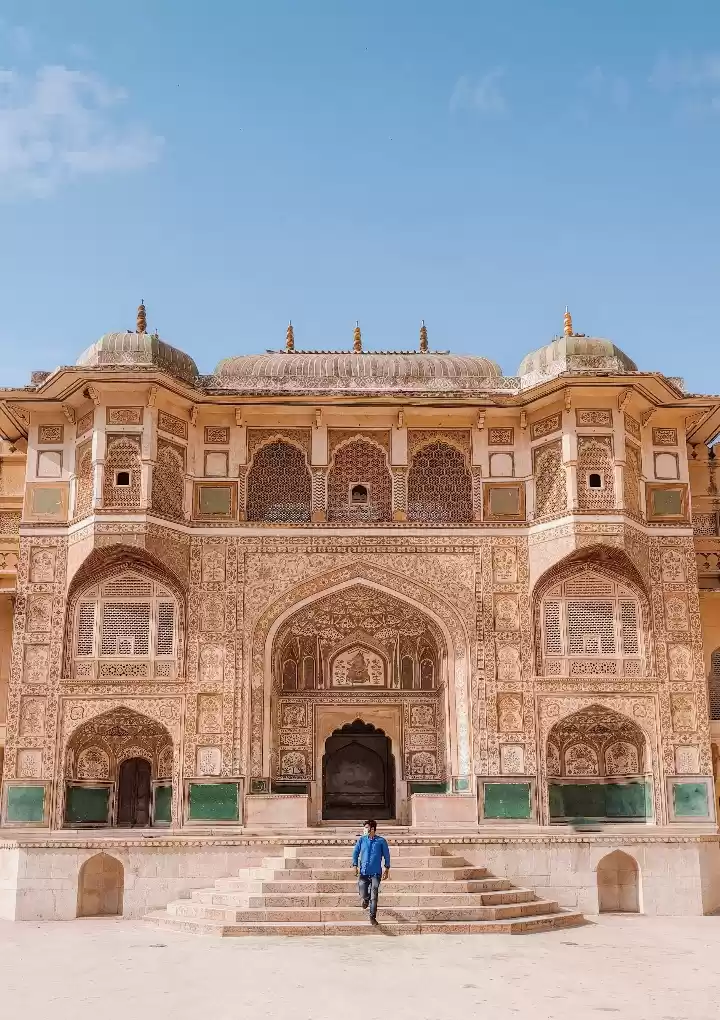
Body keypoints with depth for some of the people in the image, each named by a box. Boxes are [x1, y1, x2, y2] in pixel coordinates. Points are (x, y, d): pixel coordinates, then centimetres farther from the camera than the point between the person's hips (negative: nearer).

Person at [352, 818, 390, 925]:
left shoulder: (381, 841, 1)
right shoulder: (362, 840, 7)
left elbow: (386, 855, 7)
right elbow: (355, 852, 9)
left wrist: (387, 868, 2)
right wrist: (355, 866, -2)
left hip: (376, 873, -2)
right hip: (363, 872, 2)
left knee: (374, 897, -5)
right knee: (363, 896, 0)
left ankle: (373, 917, 8)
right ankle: (365, 898, 35)